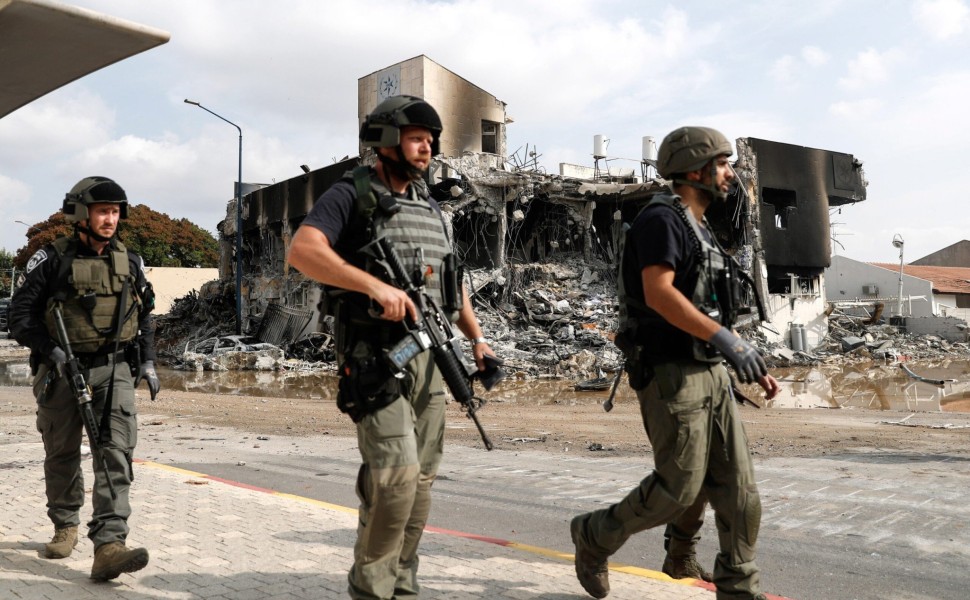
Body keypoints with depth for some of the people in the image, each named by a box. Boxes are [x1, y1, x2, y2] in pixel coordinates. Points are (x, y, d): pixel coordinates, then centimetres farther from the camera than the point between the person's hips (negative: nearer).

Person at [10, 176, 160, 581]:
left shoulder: (129, 262, 8)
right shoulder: (52, 260, -4)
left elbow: (145, 317, 17)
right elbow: (19, 316, -5)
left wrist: (148, 362, 8)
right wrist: (50, 349, -20)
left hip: (115, 369, 2)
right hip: (62, 368, -1)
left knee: (115, 450, -14)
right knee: (62, 452, 11)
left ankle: (109, 546, -20)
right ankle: (65, 527, 34)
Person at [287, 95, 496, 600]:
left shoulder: (430, 207, 18)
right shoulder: (351, 195, -4)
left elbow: (450, 280, 24)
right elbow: (301, 251, -20)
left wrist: (477, 338, 13)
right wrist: (375, 285, -29)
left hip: (428, 355, 7)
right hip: (374, 356, -7)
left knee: (421, 477, 8)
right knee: (396, 472, -15)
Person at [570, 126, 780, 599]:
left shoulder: (700, 231, 20)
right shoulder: (662, 218, -9)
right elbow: (658, 294, -24)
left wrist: (752, 366, 17)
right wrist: (726, 339, -27)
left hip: (710, 373, 9)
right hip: (671, 373, -9)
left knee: (738, 488, 5)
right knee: (678, 489, -5)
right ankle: (594, 536, 17)